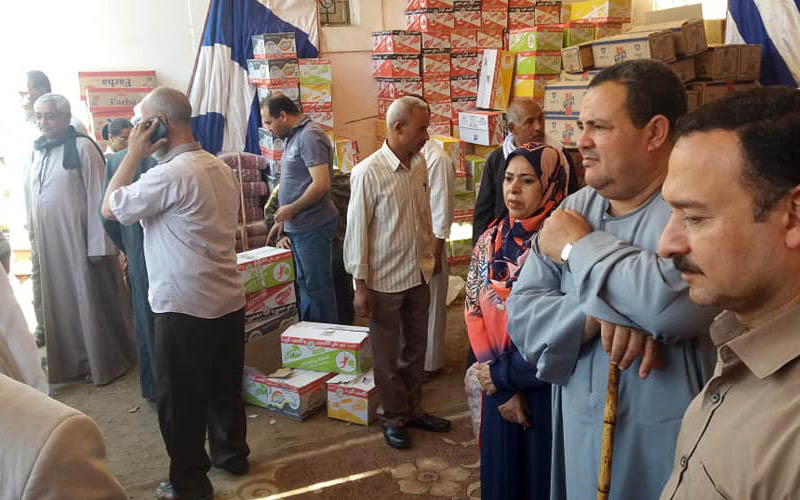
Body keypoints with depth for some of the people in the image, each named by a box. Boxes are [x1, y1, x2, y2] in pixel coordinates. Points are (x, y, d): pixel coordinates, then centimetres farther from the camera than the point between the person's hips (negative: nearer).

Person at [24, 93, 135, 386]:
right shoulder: (35, 151, 8)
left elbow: (97, 197, -13)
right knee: (62, 303, 13)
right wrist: (34, 237, 11)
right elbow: (31, 197, 13)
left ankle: (105, 362, 19)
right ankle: (74, 360, 27)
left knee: (92, 300, 5)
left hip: (79, 238, -6)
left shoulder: (82, 147, -10)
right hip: (49, 242, 6)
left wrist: (98, 245, -16)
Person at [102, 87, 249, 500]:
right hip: (229, 300, 8)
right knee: (225, 386, 21)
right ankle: (231, 454, 38)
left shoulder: (171, 174, -20)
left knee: (181, 399, 6)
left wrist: (134, 154, -6)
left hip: (185, 307, -8)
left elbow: (111, 208, -10)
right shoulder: (220, 168, 7)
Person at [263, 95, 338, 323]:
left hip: (312, 227, -10)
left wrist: (291, 209, -14)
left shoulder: (310, 136, -15)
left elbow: (321, 184, -24)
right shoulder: (294, 137, 15)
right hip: (299, 227, 10)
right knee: (305, 283, 17)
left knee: (317, 285, -1)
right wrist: (282, 220, 18)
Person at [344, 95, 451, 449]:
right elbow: (357, 231, -14)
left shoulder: (419, 164, 2)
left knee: (415, 349, 19)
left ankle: (413, 409, 36)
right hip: (385, 279, -6)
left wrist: (429, 258, 15)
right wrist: (360, 285, -12)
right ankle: (394, 417, 28)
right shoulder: (368, 172, -17)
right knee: (387, 354, 11)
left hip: (419, 274, 6)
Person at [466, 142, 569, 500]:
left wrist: (502, 374, -10)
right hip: (499, 391, 5)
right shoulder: (491, 240, 0)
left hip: (548, 391, -5)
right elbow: (475, 313, -1)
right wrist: (503, 389, -7)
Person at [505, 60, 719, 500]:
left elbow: (671, 302, -33)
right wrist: (597, 316, -21)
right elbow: (521, 312, -2)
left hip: (668, 444, -5)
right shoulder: (575, 208, 3)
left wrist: (579, 245, -17)